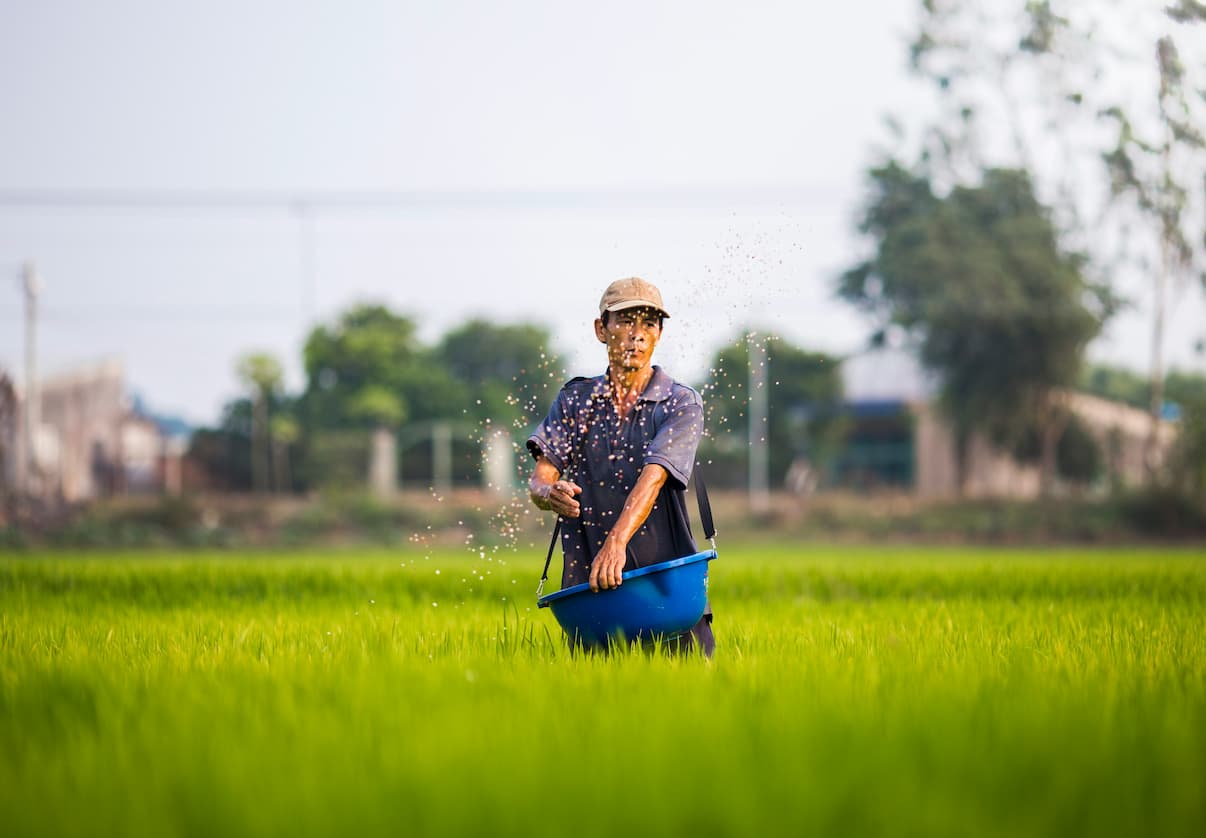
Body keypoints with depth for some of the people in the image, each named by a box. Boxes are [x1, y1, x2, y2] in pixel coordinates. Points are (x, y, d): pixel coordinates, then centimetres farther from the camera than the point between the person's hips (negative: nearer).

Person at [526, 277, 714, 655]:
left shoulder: (681, 403, -1)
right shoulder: (575, 400, 10)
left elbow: (653, 475, -17)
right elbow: (540, 476, 0)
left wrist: (617, 542, -33)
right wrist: (549, 493, -25)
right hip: (587, 583, 2)